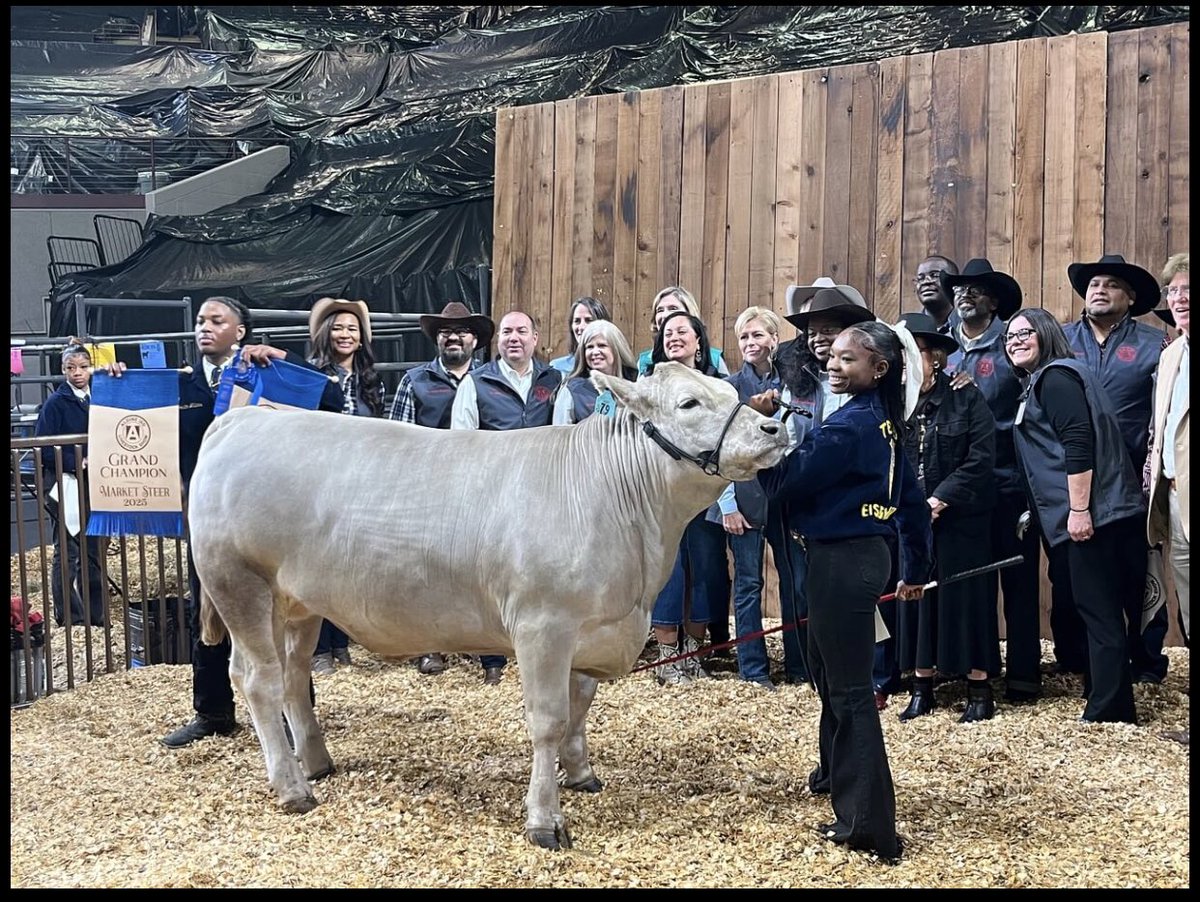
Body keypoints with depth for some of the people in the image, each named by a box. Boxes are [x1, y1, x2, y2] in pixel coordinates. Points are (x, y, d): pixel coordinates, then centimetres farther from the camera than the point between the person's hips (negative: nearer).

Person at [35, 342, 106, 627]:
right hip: (66, 485, -5)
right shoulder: (56, 403, -8)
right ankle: (69, 617, 5)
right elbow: (43, 447, -12)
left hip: (94, 484, 5)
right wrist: (76, 463, -20)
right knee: (67, 552, 0)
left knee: (95, 550, 11)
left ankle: (95, 615, 20)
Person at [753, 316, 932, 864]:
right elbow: (912, 499, 17)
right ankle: (838, 772, 44)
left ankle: (868, 824, -3)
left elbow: (783, 481, -18)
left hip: (842, 562, -10)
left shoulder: (848, 426, -19)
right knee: (827, 666, 26)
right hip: (863, 554, 10)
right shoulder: (883, 421, 11)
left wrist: (759, 425, -16)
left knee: (849, 686, -5)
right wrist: (916, 568, 24)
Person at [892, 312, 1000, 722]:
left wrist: (939, 500, -17)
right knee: (914, 598, 6)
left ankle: (979, 689, 11)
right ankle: (921, 686, 17)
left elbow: (981, 459, -12)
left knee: (964, 598, 2)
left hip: (959, 520, -3)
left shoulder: (967, 398, -6)